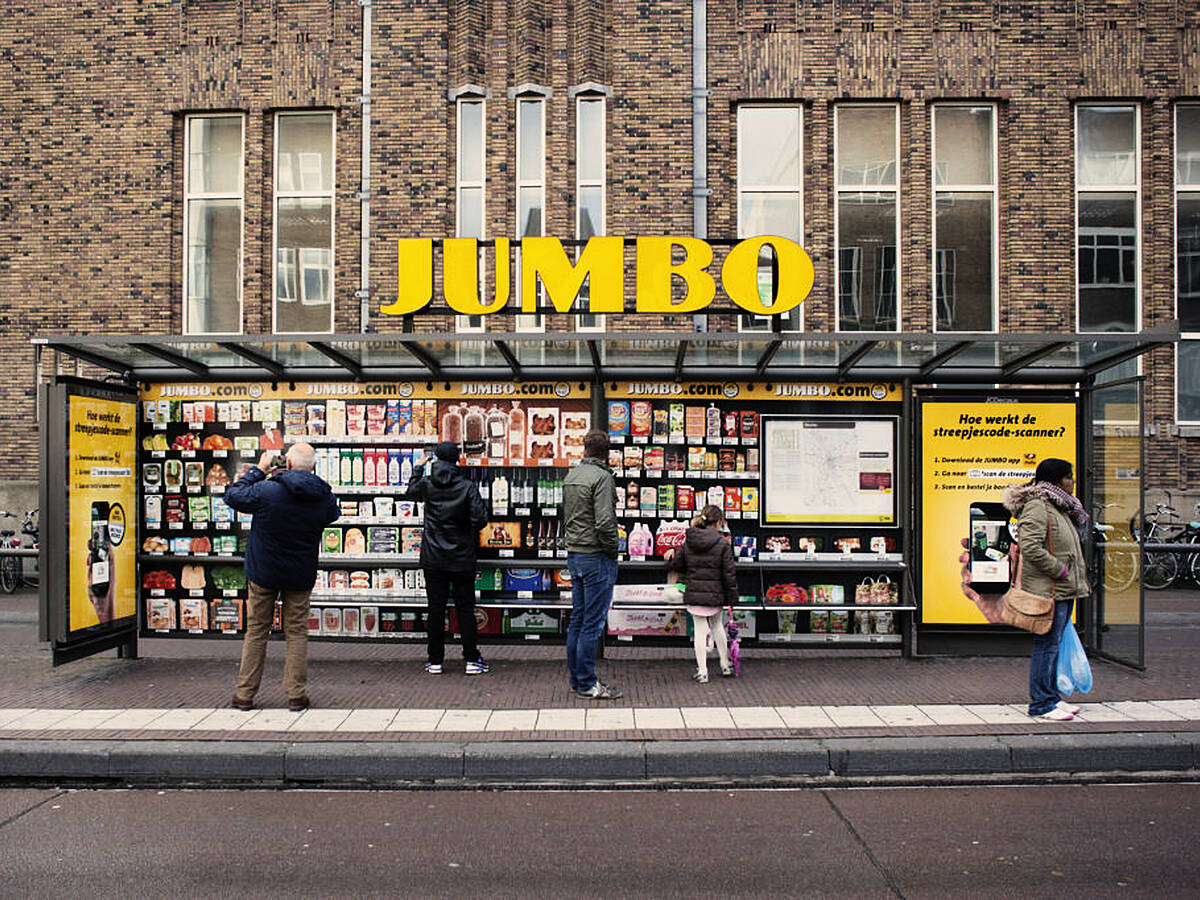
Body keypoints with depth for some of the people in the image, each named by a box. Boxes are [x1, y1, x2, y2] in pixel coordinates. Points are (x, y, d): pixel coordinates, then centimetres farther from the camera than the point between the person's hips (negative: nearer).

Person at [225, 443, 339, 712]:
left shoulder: (266, 490, -19)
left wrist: (259, 470, 4)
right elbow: (333, 514, 13)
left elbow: (232, 496, -5)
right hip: (301, 576, 1)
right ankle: (296, 695, 9)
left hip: (263, 572, -1)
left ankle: (244, 695, 17)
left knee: (256, 631, 11)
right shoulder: (324, 497, -10)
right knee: (297, 633, 10)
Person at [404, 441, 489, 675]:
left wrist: (419, 467, 31)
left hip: (433, 559, 2)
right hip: (462, 559, -2)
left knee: (436, 609, 7)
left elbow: (410, 492, 21)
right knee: (465, 609, 5)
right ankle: (472, 660, 6)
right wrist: (483, 505, 6)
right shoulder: (467, 486, -10)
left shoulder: (427, 485, -3)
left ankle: (435, 661, 11)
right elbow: (479, 519, -15)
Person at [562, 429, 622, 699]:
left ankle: (576, 678, 21)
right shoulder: (601, 477, -14)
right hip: (596, 556, -8)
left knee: (577, 620, 13)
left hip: (574, 555, 8)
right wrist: (612, 549, -9)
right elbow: (604, 522, -21)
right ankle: (587, 684, 2)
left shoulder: (569, 477, 11)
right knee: (592, 623, -3)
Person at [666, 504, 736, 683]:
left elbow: (677, 565, 9)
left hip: (694, 595, 1)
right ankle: (725, 665, 31)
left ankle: (702, 672, 6)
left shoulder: (688, 542, 0)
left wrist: (672, 555, 29)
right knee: (717, 625, 21)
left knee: (700, 630, 7)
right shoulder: (722, 544, -10)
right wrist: (732, 597, 1)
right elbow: (729, 573, -7)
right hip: (715, 595, -1)